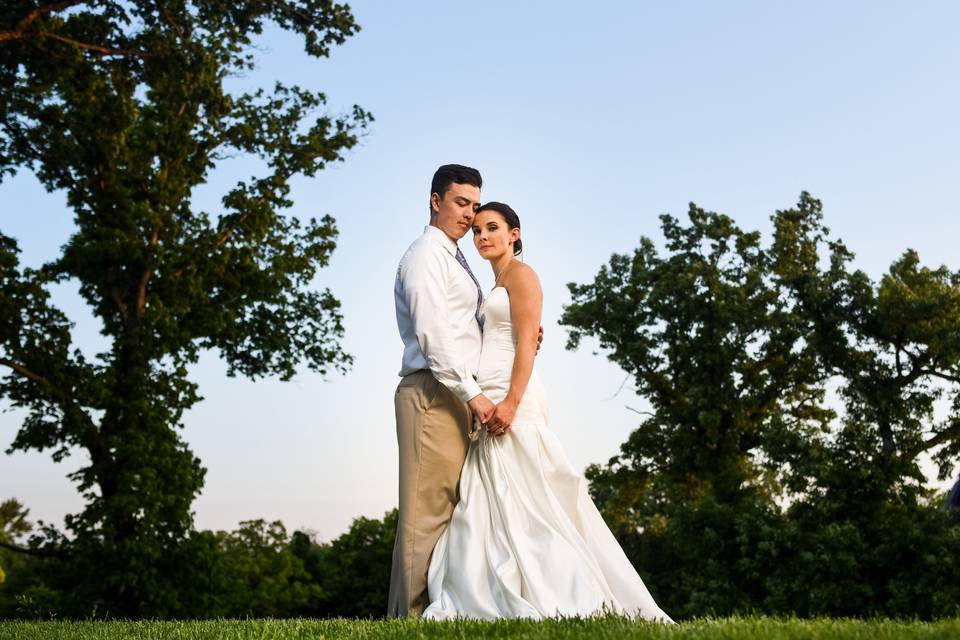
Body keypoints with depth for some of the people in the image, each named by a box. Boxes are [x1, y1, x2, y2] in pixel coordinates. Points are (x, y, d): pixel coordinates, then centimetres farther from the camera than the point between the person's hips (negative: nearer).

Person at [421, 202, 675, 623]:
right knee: (488, 505, 3)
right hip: (488, 403, 9)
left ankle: (551, 600, -10)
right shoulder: (496, 286, 24)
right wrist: (484, 403, 14)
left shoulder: (520, 273, -1)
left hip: (510, 399, -9)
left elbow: (527, 343, -12)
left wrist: (511, 402, -23)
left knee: (521, 500, -12)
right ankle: (504, 601, 3)